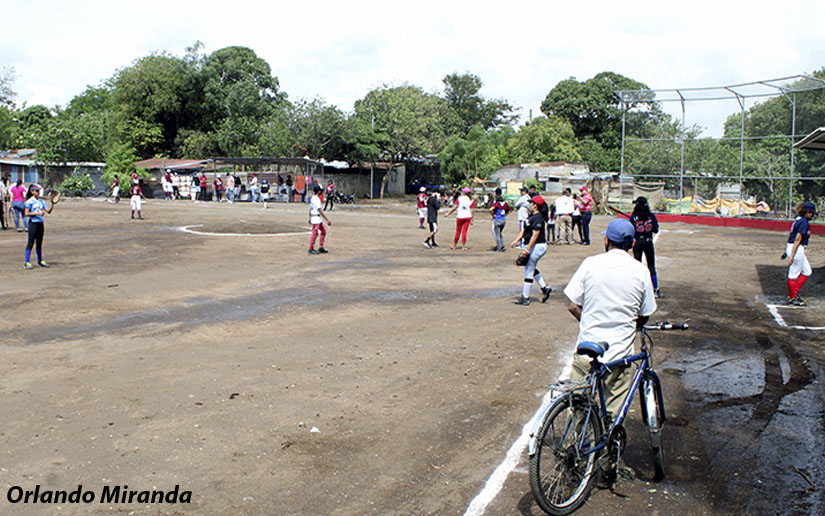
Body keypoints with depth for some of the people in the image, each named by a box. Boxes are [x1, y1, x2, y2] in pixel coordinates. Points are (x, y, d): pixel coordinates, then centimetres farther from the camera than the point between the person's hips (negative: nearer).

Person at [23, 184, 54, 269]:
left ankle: (40, 260, 22)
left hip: (40, 223, 6)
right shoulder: (29, 201, -5)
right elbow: (26, 213, -11)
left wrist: (53, 204, -7)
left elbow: (48, 210, 7)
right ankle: (27, 262, -2)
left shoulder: (41, 201, 12)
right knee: (31, 243, -5)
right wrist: (37, 213, -19)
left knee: (39, 243, 13)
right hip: (33, 223, -6)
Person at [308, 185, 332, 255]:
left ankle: (321, 248, 15)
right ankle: (311, 249, 1)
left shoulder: (312, 198, 12)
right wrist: (327, 220, -19)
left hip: (319, 219, 10)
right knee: (315, 233, -5)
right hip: (316, 218, -10)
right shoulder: (317, 199, -17)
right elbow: (320, 211, -20)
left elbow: (310, 209, 18)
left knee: (323, 231, 13)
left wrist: (310, 218, 26)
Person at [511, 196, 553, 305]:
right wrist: (517, 240, 4)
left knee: (529, 271, -4)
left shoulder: (538, 218, -19)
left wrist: (527, 249, -24)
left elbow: (535, 235, -23)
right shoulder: (531, 216, 12)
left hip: (537, 246, -10)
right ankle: (545, 288, 28)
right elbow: (523, 230, 15)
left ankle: (525, 298, 3)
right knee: (531, 268, 22)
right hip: (532, 246, 10)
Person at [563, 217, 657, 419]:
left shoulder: (590, 263, -4)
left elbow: (573, 306, -2)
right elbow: (644, 316, 5)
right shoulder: (640, 270, -2)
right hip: (620, 354, 0)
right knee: (613, 411, 12)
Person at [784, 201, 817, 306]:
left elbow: (789, 237, 18)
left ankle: (794, 292, 18)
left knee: (807, 271, 17)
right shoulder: (804, 222, -15)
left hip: (790, 247, 10)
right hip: (797, 250, -10)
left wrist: (786, 251, 23)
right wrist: (792, 256, -24)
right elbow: (797, 239, -21)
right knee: (794, 274, -1)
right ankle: (792, 298, 8)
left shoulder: (797, 220, 13)